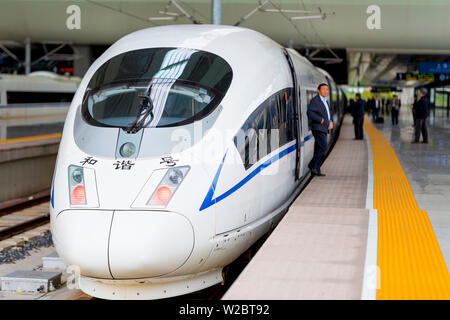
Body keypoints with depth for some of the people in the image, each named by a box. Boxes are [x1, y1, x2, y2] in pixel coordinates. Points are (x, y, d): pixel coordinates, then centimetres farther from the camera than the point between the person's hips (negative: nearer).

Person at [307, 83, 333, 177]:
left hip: (324, 130, 9)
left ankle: (315, 171, 8)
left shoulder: (325, 101, 20)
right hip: (318, 129, -9)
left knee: (318, 150, 7)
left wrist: (331, 122, 8)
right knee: (323, 148, -16)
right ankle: (313, 165, -7)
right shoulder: (315, 100, -9)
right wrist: (321, 120, -22)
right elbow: (310, 112, -21)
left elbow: (328, 114, 28)